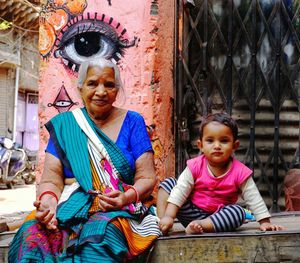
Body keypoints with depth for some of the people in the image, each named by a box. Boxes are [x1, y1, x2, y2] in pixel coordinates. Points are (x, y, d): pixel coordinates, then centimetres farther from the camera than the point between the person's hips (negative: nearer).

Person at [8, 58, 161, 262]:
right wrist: (48, 199, -19)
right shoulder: (63, 124, 10)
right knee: (32, 233, -30)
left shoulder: (132, 122, 5)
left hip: (120, 209, -2)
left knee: (100, 233, -37)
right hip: (71, 205, 2)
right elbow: (51, 179, 4)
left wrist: (127, 197, -20)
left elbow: (147, 178, 1)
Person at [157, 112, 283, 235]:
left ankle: (200, 226, -34)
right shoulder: (195, 166, -11)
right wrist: (168, 216, -23)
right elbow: (180, 191, -14)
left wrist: (265, 222, -14)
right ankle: (160, 224, -17)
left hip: (217, 217, -1)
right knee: (168, 183, -11)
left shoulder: (240, 172, -12)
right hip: (191, 213, 1)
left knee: (239, 212, -29)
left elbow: (254, 200, -8)